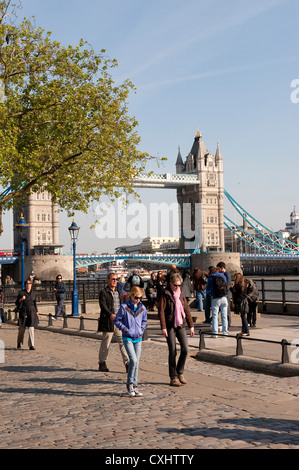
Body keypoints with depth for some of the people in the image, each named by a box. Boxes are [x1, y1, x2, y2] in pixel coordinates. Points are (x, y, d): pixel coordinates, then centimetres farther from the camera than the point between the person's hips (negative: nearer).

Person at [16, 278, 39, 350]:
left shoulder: (33, 293, 7)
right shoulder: (21, 293, -4)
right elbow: (17, 303, -2)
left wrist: (36, 311, 18)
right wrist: (21, 299, -20)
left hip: (31, 312, 2)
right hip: (23, 312, -2)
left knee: (31, 329, -8)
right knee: (22, 329, 8)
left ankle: (31, 345, -7)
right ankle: (19, 343, 31)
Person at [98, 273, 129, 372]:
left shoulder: (119, 291, 17)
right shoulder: (103, 292, -3)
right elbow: (103, 305, -16)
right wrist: (110, 314, -30)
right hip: (108, 322, -5)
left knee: (123, 342, -3)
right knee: (106, 343, 4)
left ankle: (127, 363, -3)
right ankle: (102, 363, 18)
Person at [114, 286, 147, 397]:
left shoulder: (142, 308, 5)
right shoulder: (124, 307, -8)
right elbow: (117, 320, -1)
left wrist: (142, 329, 8)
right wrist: (125, 329, -10)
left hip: (138, 338, 5)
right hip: (128, 338, -5)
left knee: (136, 363, 6)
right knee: (133, 360, -17)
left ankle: (134, 386, 15)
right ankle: (129, 384, 2)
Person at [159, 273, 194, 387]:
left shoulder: (181, 295, 11)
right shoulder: (166, 295, -5)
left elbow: (187, 310, 16)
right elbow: (161, 311, -9)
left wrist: (191, 326, 13)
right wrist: (163, 327, -16)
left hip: (181, 326, 5)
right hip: (170, 326, -5)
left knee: (185, 349, -5)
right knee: (172, 352, -1)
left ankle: (180, 372, 15)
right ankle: (173, 377, 8)